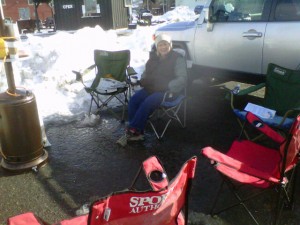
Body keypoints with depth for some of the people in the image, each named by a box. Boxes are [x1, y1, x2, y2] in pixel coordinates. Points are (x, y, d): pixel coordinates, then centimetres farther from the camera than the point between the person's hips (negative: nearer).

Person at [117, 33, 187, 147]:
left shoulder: (178, 59, -4)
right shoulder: (154, 57, 15)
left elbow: (182, 78, -11)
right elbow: (146, 72, 26)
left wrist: (167, 86, -25)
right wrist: (143, 80, 2)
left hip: (167, 90, -6)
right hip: (151, 87, 6)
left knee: (148, 103, -31)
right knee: (133, 100, -20)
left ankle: (132, 131, -20)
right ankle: (137, 133, -19)